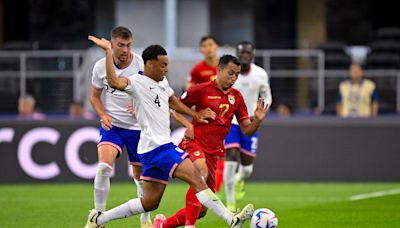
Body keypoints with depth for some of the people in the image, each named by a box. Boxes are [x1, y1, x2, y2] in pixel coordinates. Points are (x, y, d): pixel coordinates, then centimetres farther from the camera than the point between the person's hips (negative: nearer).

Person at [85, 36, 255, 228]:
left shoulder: (162, 82, 18)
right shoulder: (137, 82, -10)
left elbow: (173, 102, 36)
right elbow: (114, 82, -29)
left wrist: (196, 115, 40)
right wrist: (108, 51, -28)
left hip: (163, 146, 10)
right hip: (156, 147, -10)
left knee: (149, 203, 13)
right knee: (196, 179, -17)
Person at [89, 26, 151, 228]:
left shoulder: (142, 64, -10)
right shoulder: (101, 66, -6)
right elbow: (95, 96, 8)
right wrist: (103, 115, -10)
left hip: (137, 126, 0)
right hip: (112, 124, 0)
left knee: (140, 175, 10)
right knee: (104, 166, -23)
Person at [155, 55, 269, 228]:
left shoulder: (236, 97, 11)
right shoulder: (201, 90, -3)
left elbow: (247, 130, 10)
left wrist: (257, 120, -10)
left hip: (213, 152, 6)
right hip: (195, 143, -6)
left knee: (201, 210, 4)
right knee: (202, 173, -38)